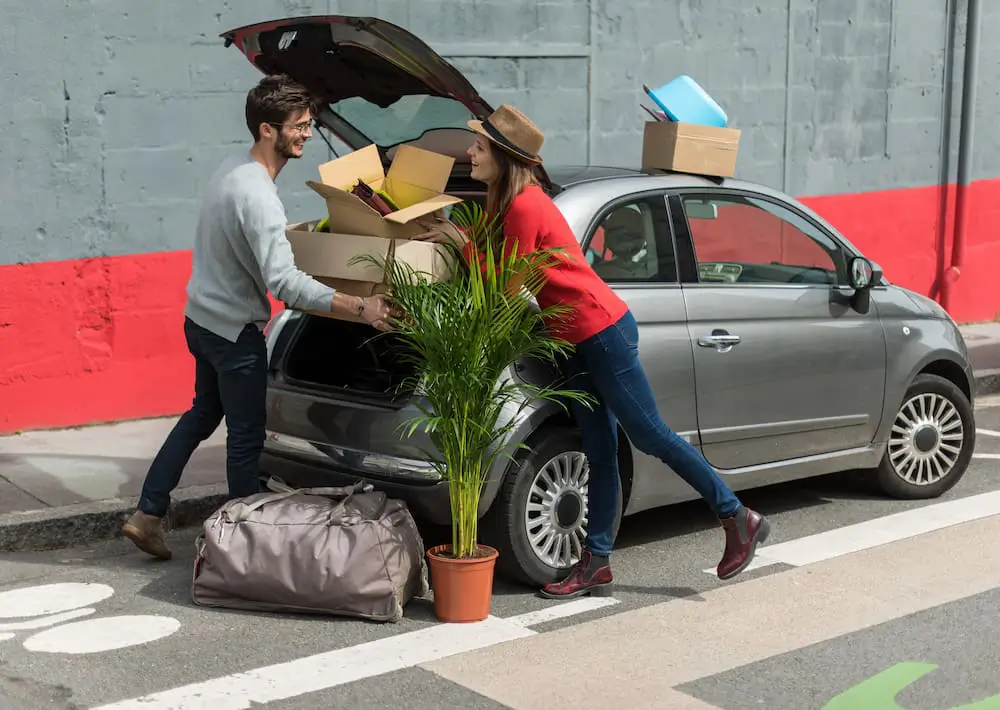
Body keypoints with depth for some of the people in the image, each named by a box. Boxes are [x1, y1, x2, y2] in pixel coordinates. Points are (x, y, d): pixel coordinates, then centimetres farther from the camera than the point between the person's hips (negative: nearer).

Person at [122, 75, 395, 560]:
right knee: (246, 437, 3)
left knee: (203, 414, 24)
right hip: (234, 330, -10)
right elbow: (284, 283, -37)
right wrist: (359, 307, -41)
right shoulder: (257, 196, -28)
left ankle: (147, 515, 26)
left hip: (202, 317, 10)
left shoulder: (232, 170, 3)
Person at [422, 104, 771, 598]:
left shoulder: (524, 207, -18)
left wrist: (463, 243, -8)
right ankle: (596, 562, 14)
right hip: (577, 339, 9)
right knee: (599, 452, 9)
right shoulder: (503, 203, 12)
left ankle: (738, 519, 11)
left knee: (649, 435, -2)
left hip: (601, 331, -9)